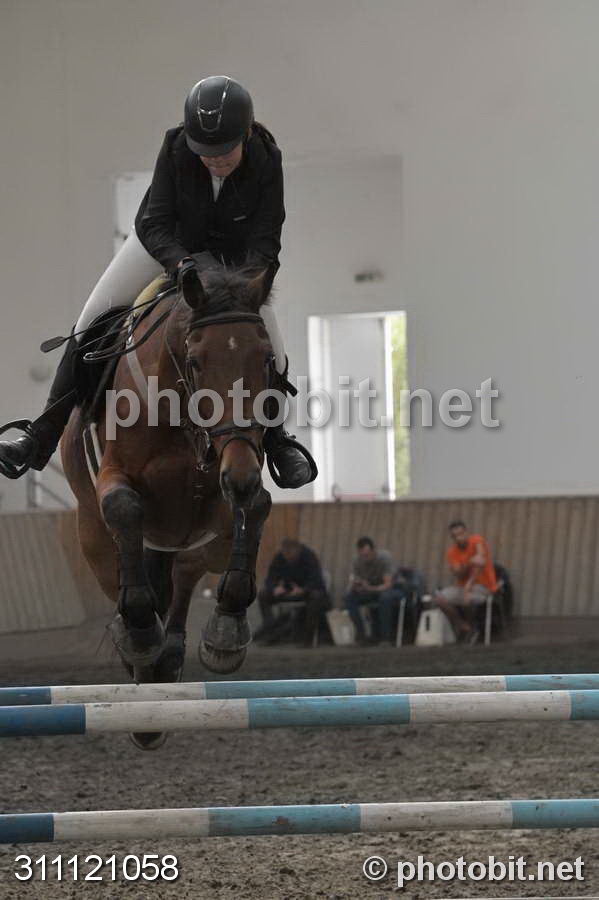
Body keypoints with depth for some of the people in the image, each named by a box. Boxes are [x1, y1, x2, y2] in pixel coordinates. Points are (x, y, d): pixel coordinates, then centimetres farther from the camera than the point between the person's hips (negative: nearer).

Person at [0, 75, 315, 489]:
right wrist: (182, 264, -53)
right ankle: (41, 439, -3)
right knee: (93, 322, -9)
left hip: (231, 253, 0)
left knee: (271, 347, -11)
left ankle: (276, 439, 18)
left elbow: (265, 243, -29)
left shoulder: (266, 162, -30)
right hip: (166, 239, 0)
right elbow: (154, 224, -33)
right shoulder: (176, 148, -32)